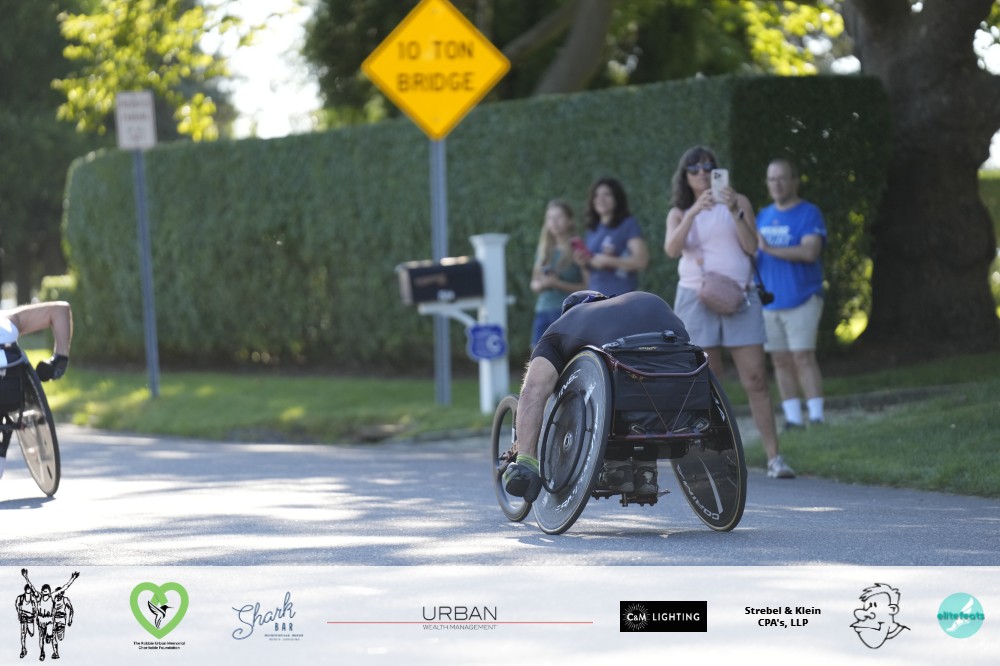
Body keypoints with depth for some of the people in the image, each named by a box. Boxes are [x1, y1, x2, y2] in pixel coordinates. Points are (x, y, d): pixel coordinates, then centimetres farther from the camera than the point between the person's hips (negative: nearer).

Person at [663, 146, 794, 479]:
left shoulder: (738, 202, 9)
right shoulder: (678, 214, 10)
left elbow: (751, 246, -1)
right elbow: (672, 249, -9)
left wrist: (735, 211, -14)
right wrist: (694, 212, -21)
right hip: (697, 298, 0)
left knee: (756, 379, -8)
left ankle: (774, 457, -8)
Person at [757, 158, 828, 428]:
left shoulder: (809, 214, -5)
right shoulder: (763, 216, 15)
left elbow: (810, 251, -19)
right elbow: (752, 252, 22)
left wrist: (770, 249, -23)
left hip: (801, 299, -6)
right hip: (770, 301, 6)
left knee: (803, 357, -12)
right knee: (780, 360, 5)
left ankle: (816, 416, -10)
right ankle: (792, 417, 10)